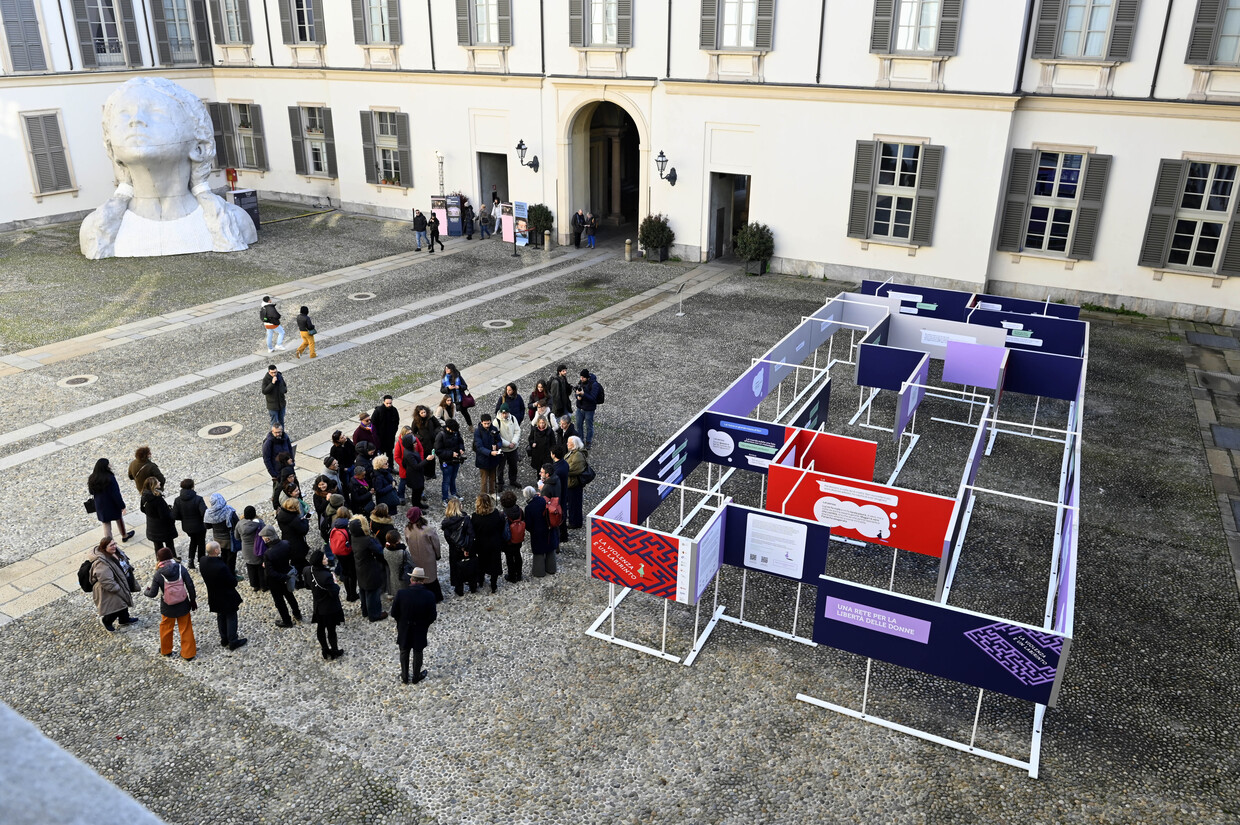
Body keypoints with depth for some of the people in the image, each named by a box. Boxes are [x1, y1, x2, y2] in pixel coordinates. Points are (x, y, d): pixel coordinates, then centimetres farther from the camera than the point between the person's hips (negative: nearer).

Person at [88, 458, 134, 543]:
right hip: (113, 506, -4)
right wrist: (122, 506, -14)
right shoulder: (110, 478, -25)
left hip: (100, 507, 4)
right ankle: (124, 536, 44)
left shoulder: (92, 479, -7)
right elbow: (116, 494, -22)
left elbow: (91, 492, 5)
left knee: (106, 526, 11)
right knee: (119, 520, 23)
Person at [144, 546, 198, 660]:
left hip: (168, 608, -1)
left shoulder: (158, 574, -16)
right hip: (183, 605, 1)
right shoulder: (180, 568, -13)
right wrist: (193, 600, 3)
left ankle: (166, 650, 42)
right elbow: (190, 585, -10)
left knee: (166, 628, 24)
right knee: (186, 628, 14)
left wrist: (146, 591, 13)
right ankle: (189, 654, 22)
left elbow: (153, 594, -11)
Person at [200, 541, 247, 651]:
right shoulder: (221, 567, -35)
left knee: (221, 617, 24)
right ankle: (233, 642, 22)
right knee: (231, 617, 11)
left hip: (214, 596, 7)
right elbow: (233, 582, -25)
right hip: (227, 597, -7)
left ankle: (224, 640, 38)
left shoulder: (203, 562, -13)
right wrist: (235, 579, -3)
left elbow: (205, 578, 3)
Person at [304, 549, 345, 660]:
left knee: (320, 629, 21)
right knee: (331, 630, 13)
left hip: (318, 606, 6)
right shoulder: (326, 576, -37)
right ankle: (334, 652, 32)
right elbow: (334, 593, -28)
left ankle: (325, 651, 39)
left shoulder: (307, 570, -14)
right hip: (330, 608, -6)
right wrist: (334, 583, -13)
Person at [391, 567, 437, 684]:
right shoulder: (429, 595, -22)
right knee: (417, 653, 20)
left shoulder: (401, 593, -20)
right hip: (420, 631, -1)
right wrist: (424, 624, 6)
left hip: (404, 630, 1)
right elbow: (432, 617, -15)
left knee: (404, 652, 22)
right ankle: (416, 678, 36)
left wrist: (401, 622, 9)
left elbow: (394, 613, -10)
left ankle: (405, 677, 38)